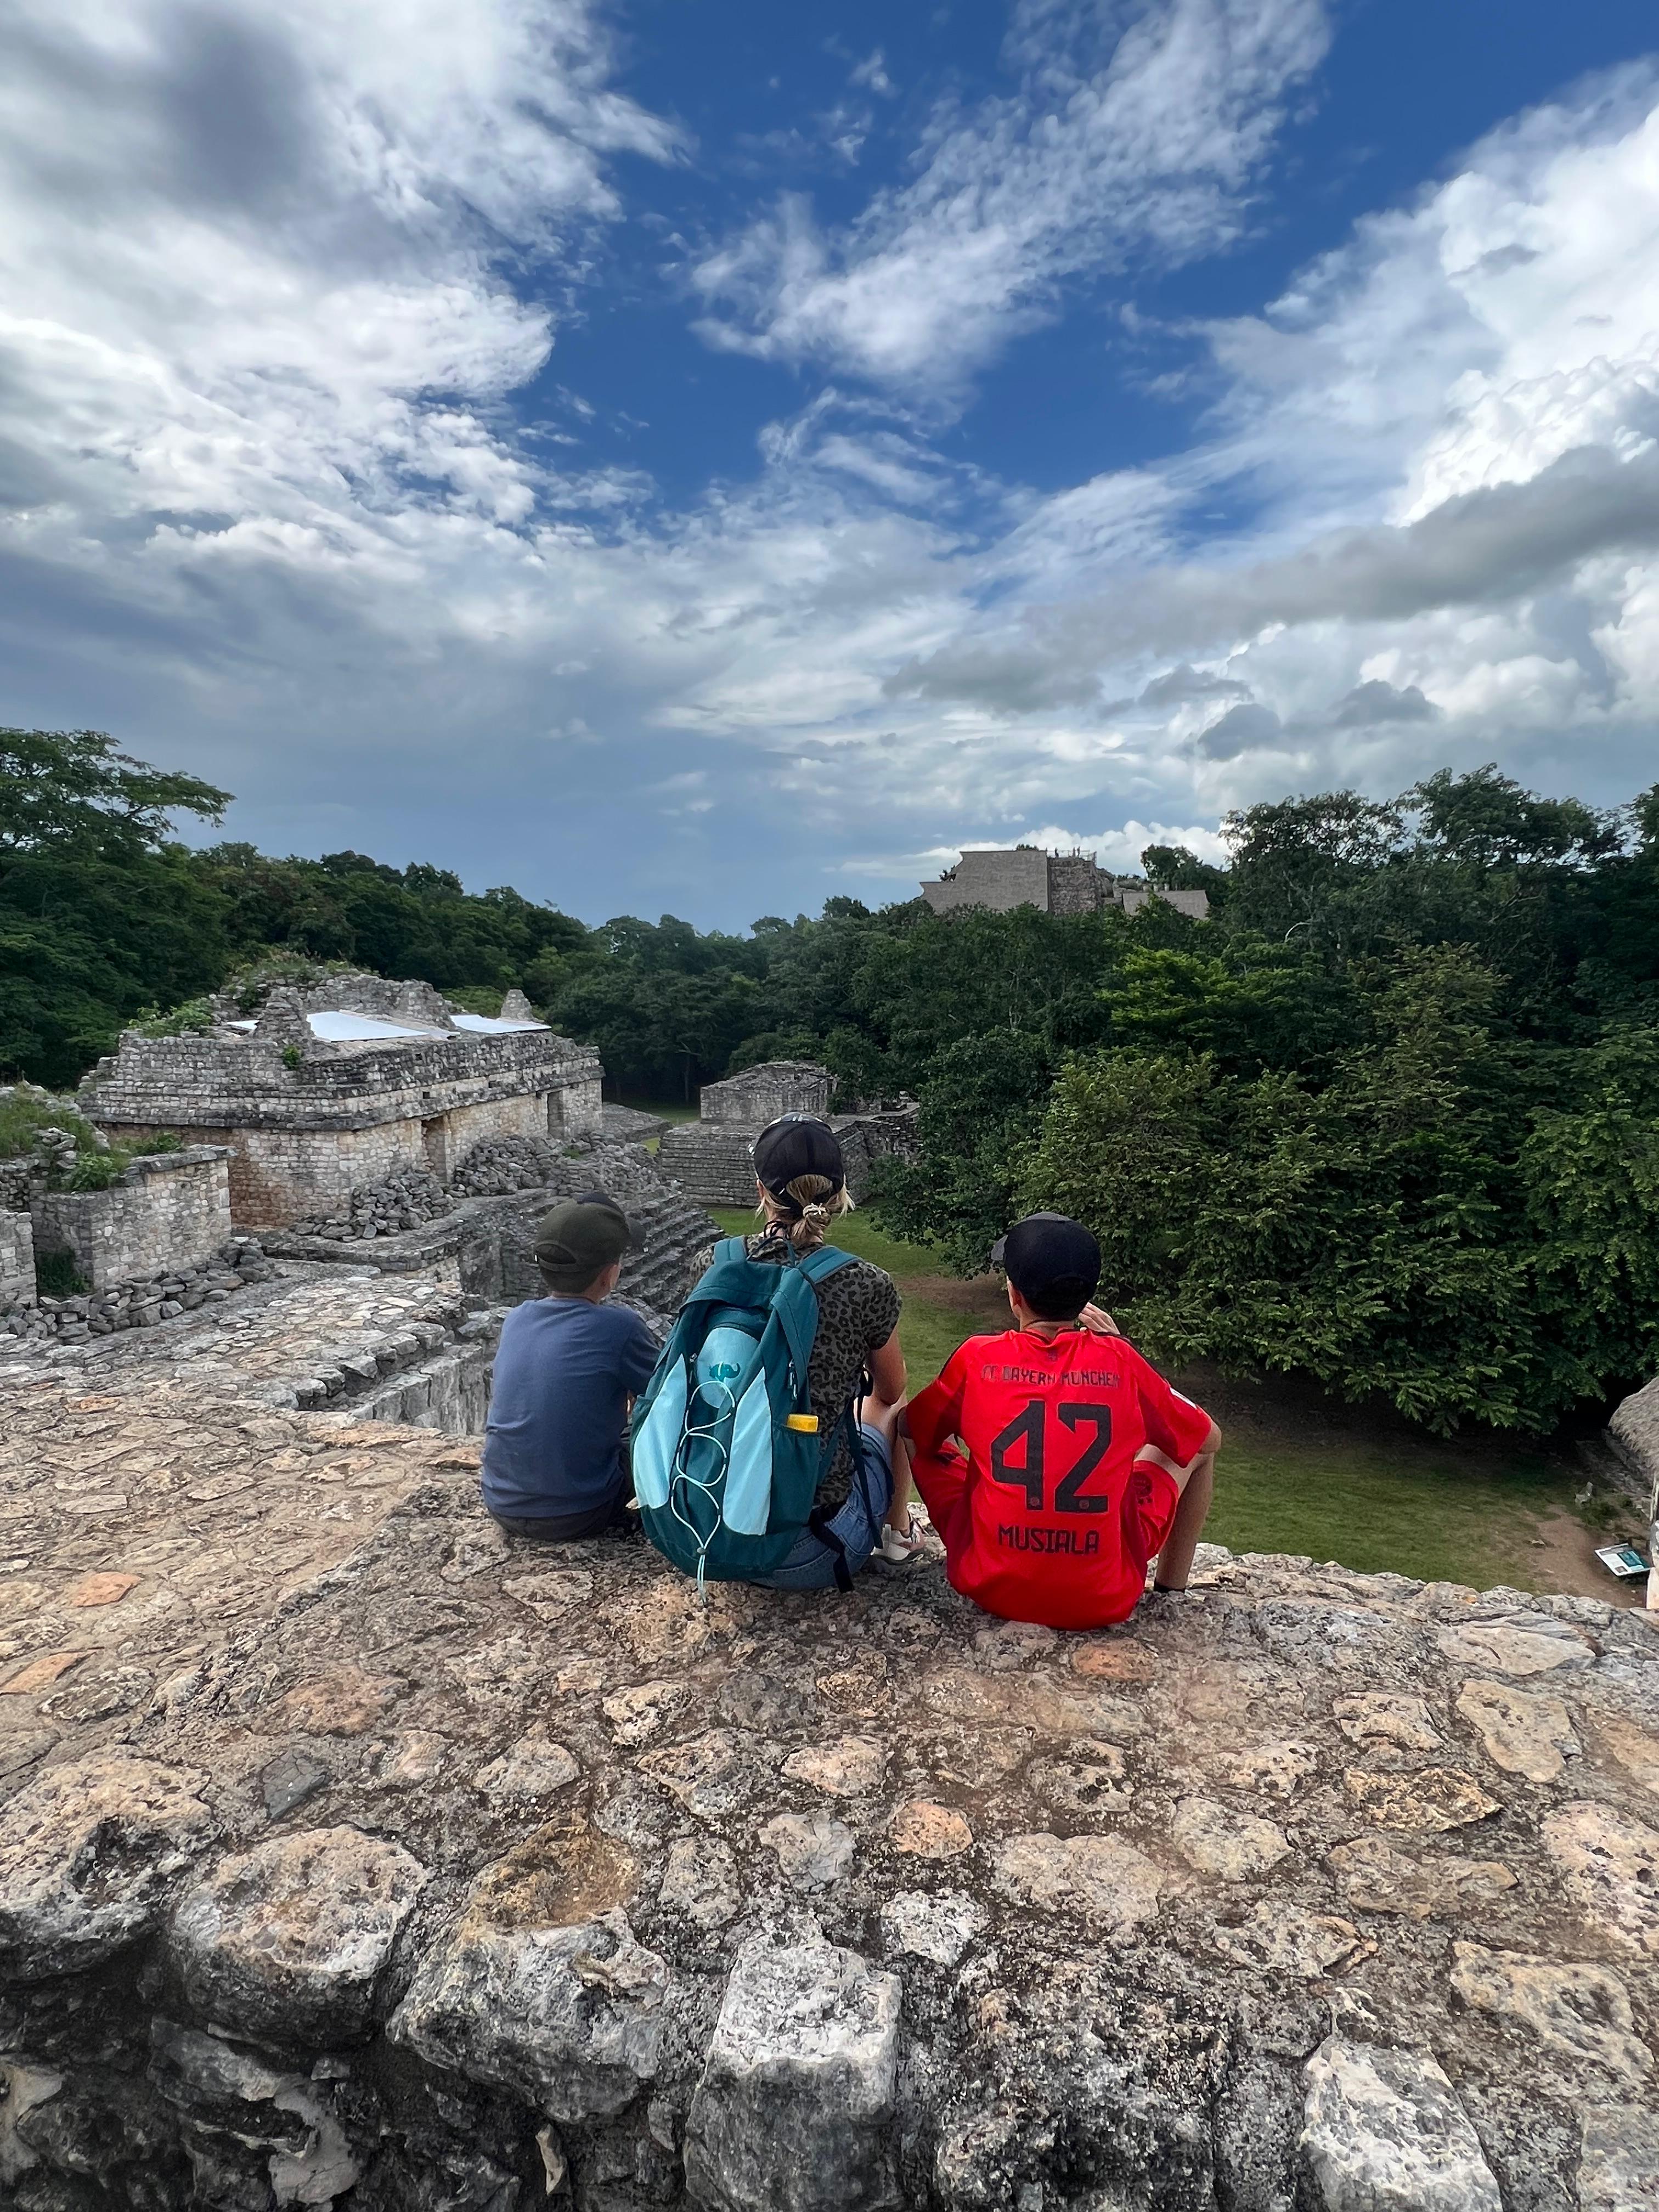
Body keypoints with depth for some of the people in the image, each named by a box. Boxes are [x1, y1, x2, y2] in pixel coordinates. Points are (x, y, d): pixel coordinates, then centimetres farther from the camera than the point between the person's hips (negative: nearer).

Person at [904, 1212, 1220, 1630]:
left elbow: (911, 1429, 11)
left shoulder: (977, 1358, -8)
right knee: (1193, 1447, 21)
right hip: (1104, 1600, 0)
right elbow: (1208, 1439, 10)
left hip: (990, 1587, 0)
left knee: (921, 1437, 20)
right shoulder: (1120, 1360, -7)